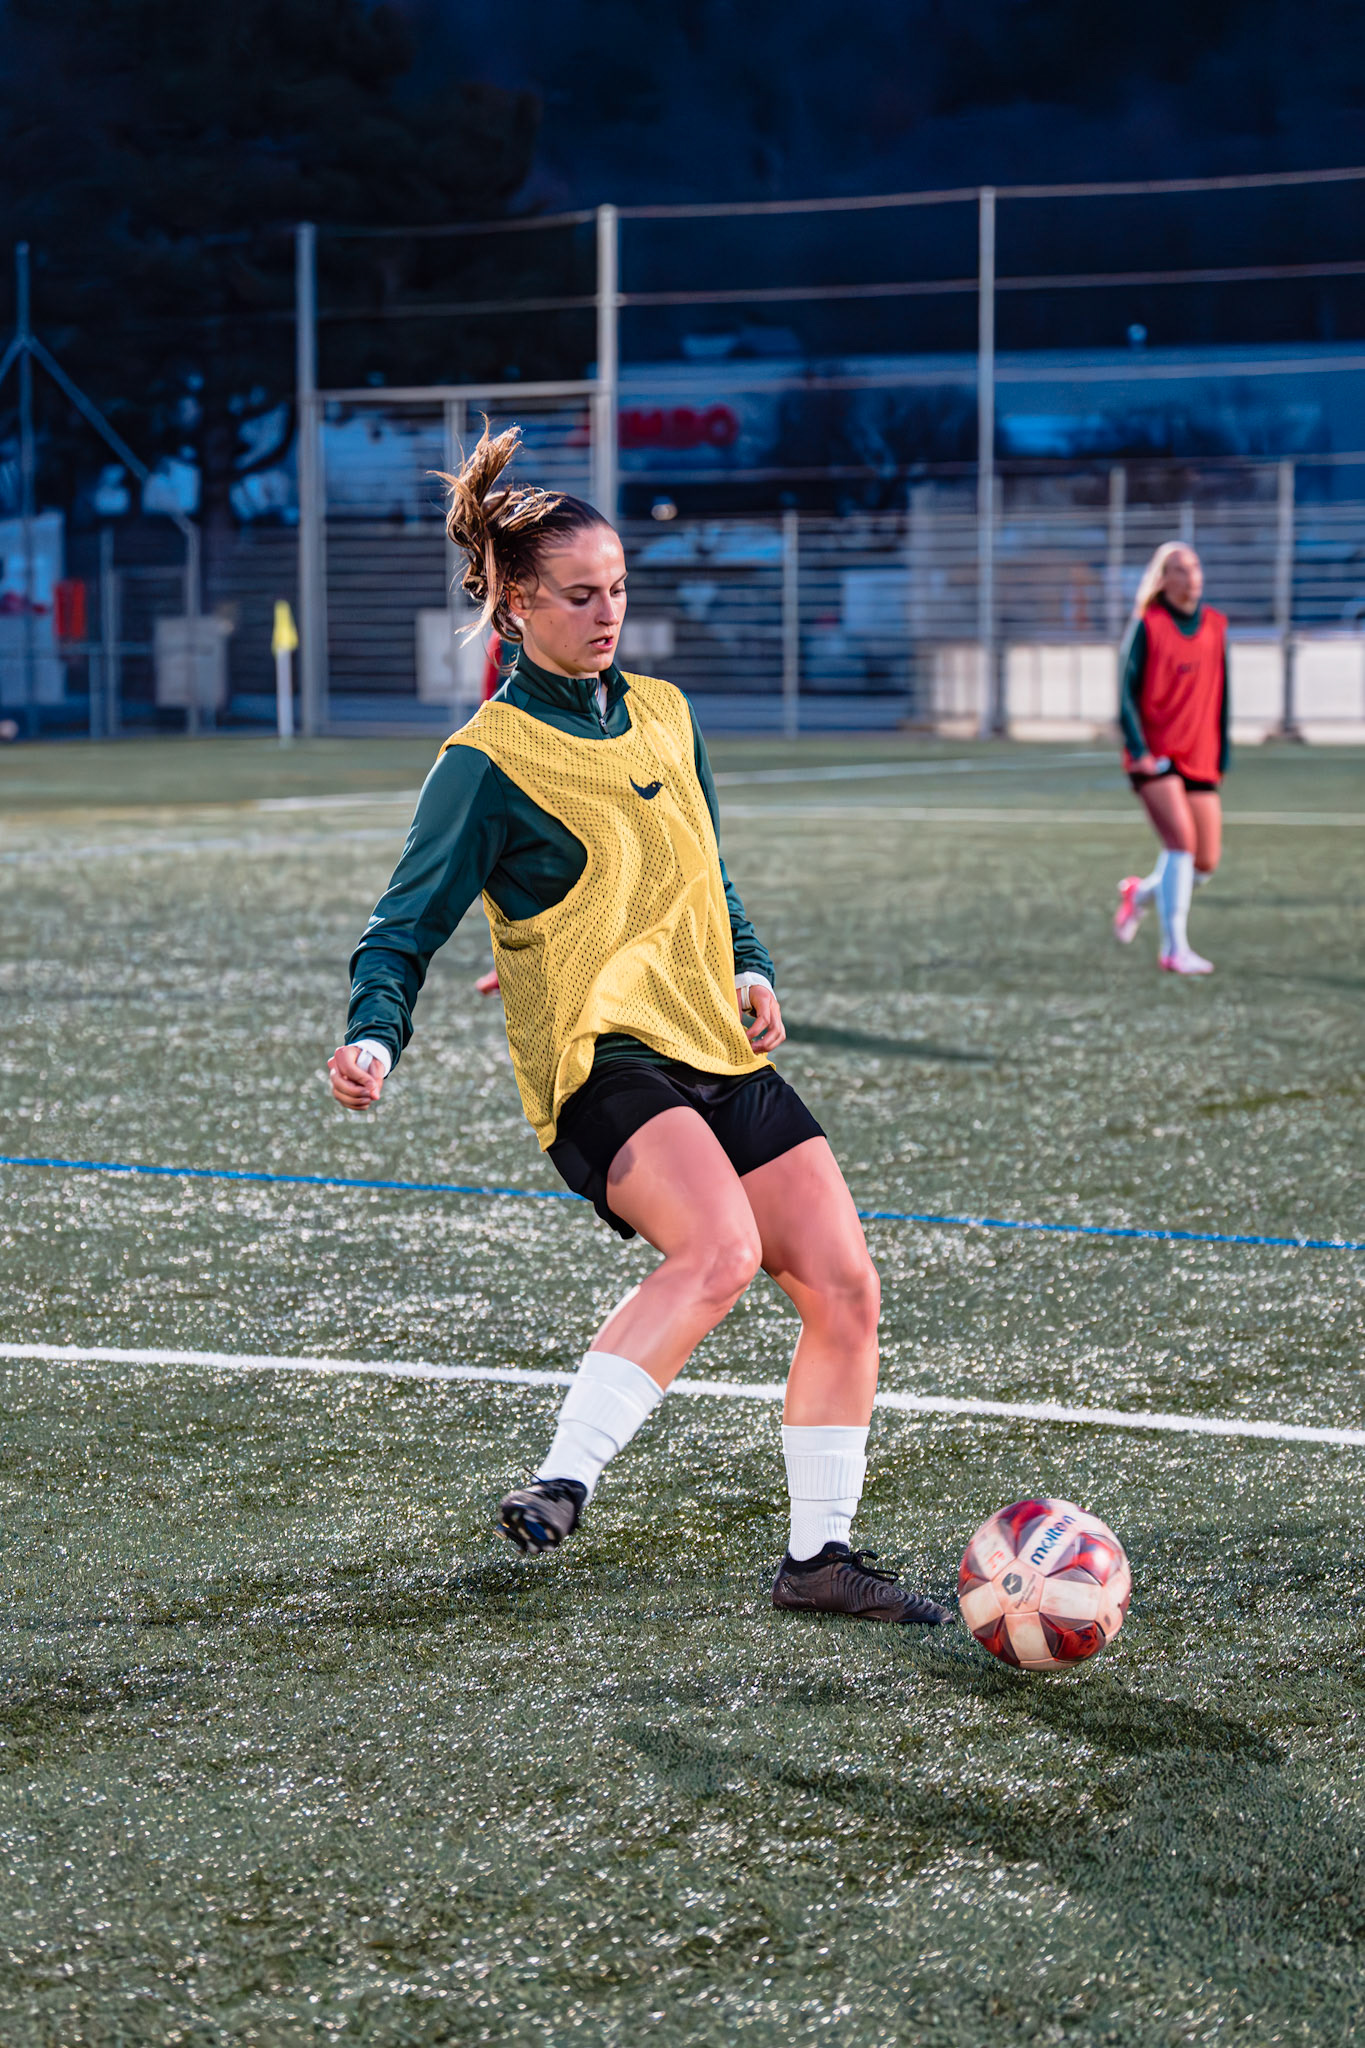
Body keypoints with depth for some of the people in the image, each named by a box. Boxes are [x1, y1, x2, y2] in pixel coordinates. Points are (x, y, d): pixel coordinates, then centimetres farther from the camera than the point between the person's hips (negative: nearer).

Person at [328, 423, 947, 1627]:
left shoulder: (663, 714, 14)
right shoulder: (489, 761, -5)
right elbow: (407, 926, -5)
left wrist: (749, 968, 9)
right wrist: (374, 1040, -23)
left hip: (719, 1054, 7)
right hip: (599, 1062, -7)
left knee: (845, 1287, 0)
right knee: (721, 1249, -33)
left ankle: (820, 1555, 13)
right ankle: (560, 1487, -28)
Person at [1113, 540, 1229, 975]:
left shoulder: (1215, 626, 10)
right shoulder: (1147, 625, -3)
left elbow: (1221, 695, 17)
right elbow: (1127, 691, -5)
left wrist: (1222, 757, 14)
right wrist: (1139, 749, -14)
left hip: (1199, 760, 5)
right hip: (1156, 756, -5)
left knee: (1205, 864, 1)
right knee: (1182, 838, -21)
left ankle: (1141, 892, 31)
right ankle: (1174, 948, -15)